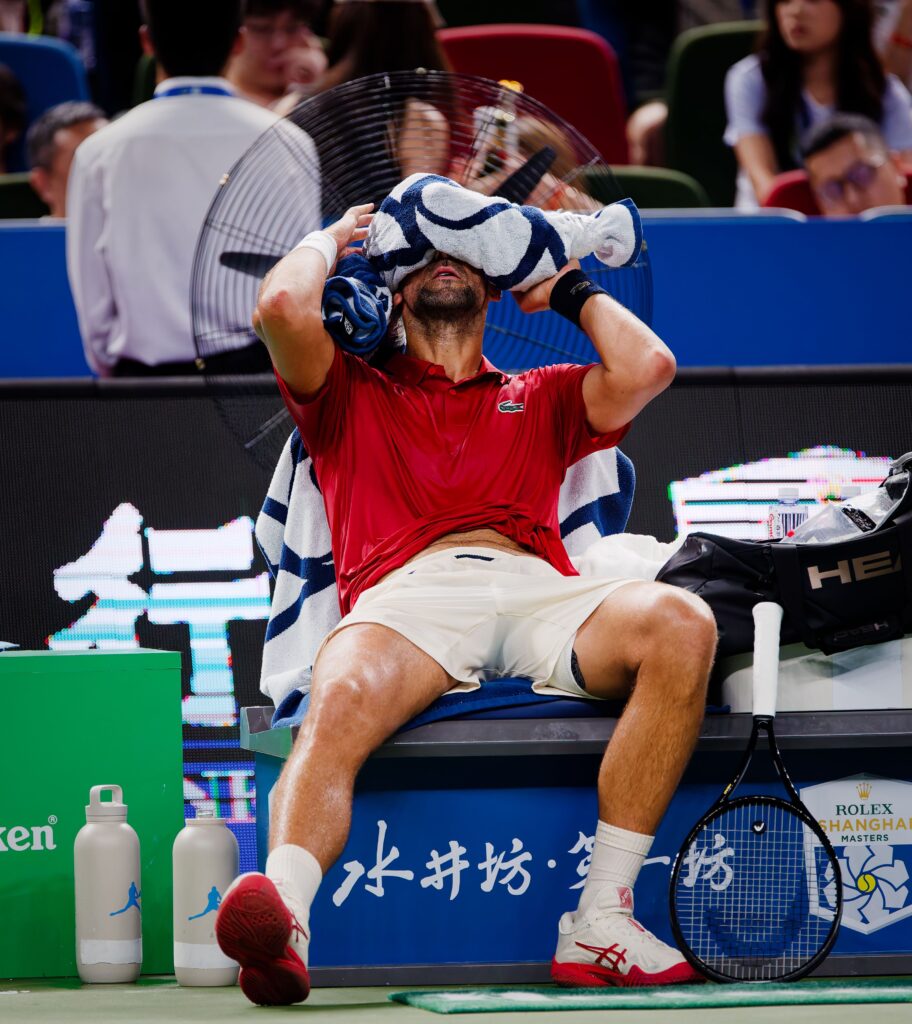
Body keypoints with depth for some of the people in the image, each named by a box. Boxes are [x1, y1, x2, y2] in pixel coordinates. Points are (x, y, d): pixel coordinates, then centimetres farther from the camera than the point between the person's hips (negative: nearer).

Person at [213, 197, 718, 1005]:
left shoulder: (539, 399, 37)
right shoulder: (353, 392, 32)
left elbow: (647, 368, 17)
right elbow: (282, 308, 11)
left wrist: (571, 287, 33)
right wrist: (331, 240, 32)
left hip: (539, 596, 2)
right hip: (406, 597, -2)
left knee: (680, 624, -32)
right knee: (341, 699, -39)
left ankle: (601, 923, -36)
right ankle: (280, 923, -65)